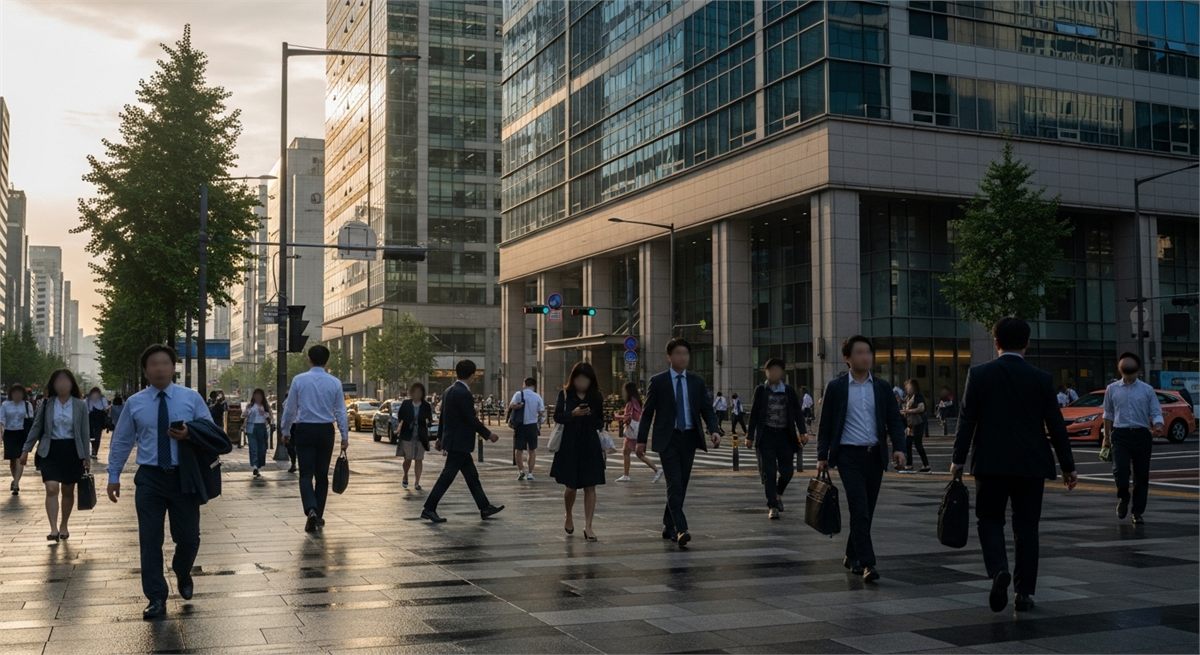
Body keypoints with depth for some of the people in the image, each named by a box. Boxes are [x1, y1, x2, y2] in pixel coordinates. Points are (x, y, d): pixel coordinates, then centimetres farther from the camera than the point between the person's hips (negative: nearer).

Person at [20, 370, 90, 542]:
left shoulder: (80, 405, 0)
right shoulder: (46, 404, 2)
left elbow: (85, 432, 2)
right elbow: (36, 427, 7)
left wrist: (86, 456, 0)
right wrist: (26, 450, 4)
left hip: (72, 451, 0)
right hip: (50, 451, 0)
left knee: (68, 491, 10)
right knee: (52, 489, -14)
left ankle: (64, 526, 25)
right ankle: (53, 529, -16)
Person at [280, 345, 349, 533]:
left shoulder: (299, 380, -4)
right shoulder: (335, 383, -1)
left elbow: (289, 409, 2)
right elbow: (341, 412, 1)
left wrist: (285, 431, 14)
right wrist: (345, 436, 7)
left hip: (304, 431, -1)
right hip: (326, 431, 1)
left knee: (306, 474, -1)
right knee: (322, 474, 12)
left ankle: (311, 510, -24)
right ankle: (318, 516, 17)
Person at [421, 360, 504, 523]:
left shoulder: (449, 391, 9)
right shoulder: (463, 393, -20)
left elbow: (442, 417, 17)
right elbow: (471, 419, -19)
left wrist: (440, 437, 25)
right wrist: (488, 434, -9)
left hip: (453, 440, 10)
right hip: (459, 443, -10)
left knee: (472, 476, 13)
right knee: (447, 476, -4)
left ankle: (485, 508, 19)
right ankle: (429, 509, 0)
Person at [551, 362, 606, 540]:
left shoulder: (596, 397, 4)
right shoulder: (565, 394, 0)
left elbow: (600, 422, 11)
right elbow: (557, 417, -5)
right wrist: (573, 414, -21)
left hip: (590, 446, 1)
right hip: (569, 445, -1)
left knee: (590, 486, -3)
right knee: (570, 486, 4)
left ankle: (588, 526, 1)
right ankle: (569, 516, 33)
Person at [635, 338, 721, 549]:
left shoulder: (696, 382, 9)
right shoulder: (658, 381, -1)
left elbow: (707, 409, 7)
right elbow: (647, 412, 2)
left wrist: (714, 430, -11)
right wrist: (641, 440, -1)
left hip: (689, 438, 4)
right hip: (668, 439, -4)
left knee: (681, 485, 9)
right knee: (675, 484, -14)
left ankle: (669, 526, 23)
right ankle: (681, 529, -20)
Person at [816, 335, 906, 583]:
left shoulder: (882, 388, 8)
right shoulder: (836, 387, 1)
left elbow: (894, 421, 6)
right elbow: (825, 424, 3)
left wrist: (899, 448, -10)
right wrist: (822, 456, 0)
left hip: (875, 455, 4)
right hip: (849, 455, -4)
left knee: (866, 511, 10)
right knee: (859, 509, -13)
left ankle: (852, 556, 27)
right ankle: (867, 563, -14)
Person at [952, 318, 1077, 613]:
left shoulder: (979, 375, -4)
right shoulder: (1041, 379, -2)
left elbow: (967, 420, -4)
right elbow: (1055, 425, 1)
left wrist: (958, 459, 3)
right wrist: (1068, 466, 9)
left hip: (990, 463, -1)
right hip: (1031, 465, 1)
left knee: (990, 520, 11)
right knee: (1026, 526, 10)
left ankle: (999, 570, -14)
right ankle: (1024, 592, 11)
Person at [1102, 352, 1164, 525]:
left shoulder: (1147, 390, 5)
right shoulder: (1112, 389, 8)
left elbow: (1156, 412, 2)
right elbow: (1108, 414, 15)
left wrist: (1158, 427, -19)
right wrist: (1106, 437, 16)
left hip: (1142, 434, 1)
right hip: (1120, 434, 0)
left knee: (1141, 475, 5)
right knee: (1120, 470, -16)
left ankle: (1138, 513, 17)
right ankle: (1123, 498, 15)